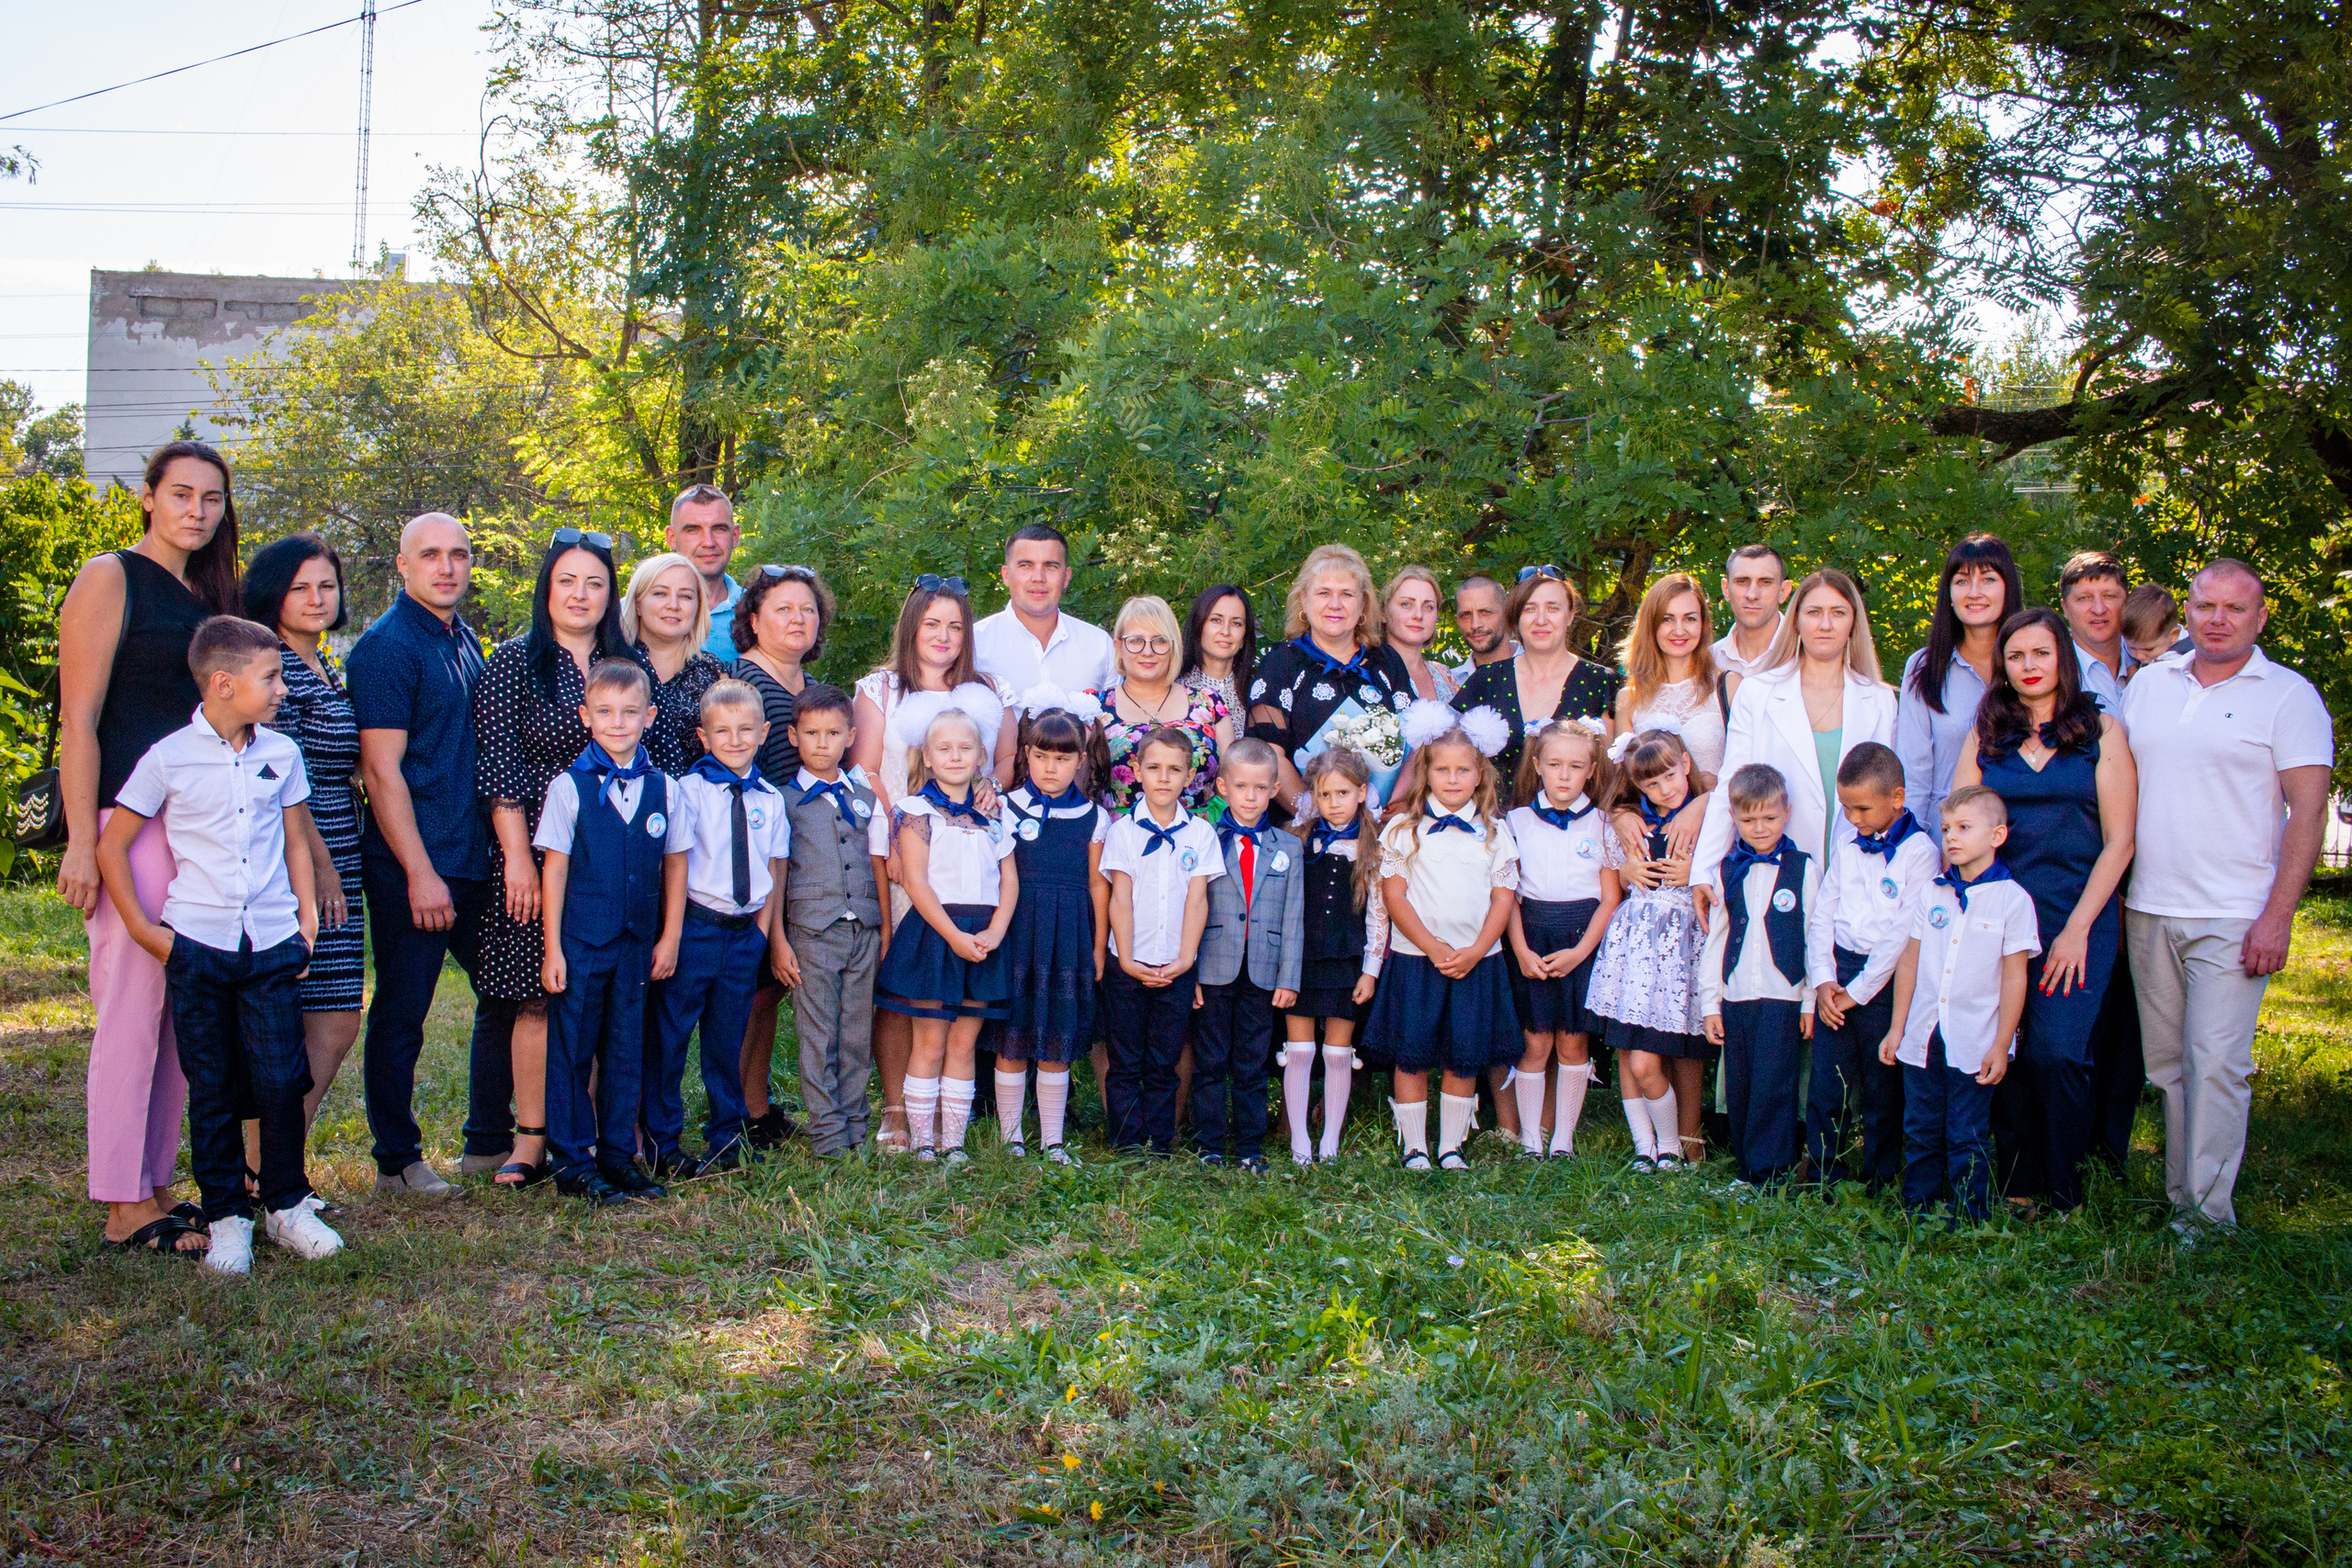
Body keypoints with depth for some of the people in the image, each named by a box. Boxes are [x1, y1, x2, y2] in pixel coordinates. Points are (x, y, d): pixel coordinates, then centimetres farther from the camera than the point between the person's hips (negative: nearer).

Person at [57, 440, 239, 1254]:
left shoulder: (208, 595, 16)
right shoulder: (110, 578, -5)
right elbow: (79, 720, -10)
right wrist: (81, 841, -16)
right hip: (128, 822, -8)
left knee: (185, 1015, 11)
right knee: (132, 1011, -4)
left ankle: (153, 1186, 21)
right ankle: (124, 1208, 4)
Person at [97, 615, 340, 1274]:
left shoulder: (281, 755, 7)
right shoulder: (169, 759, -3)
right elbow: (111, 845, 3)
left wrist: (308, 917, 9)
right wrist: (141, 927, -1)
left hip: (272, 942, 2)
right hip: (197, 944, -2)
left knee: (281, 1081, -3)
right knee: (211, 1090, 5)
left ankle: (286, 1205, 14)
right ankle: (227, 1217, 15)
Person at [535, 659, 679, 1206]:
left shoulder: (663, 789, 3)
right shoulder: (569, 787, -5)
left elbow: (675, 864, 9)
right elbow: (554, 868, -4)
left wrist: (670, 938, 6)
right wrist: (551, 948, -7)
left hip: (637, 944, 3)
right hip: (579, 941, -3)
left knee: (626, 1053, 10)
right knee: (570, 1052, 4)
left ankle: (619, 1155, 22)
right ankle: (573, 1162, 14)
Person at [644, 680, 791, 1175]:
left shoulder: (770, 799, 8)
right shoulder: (688, 791, -5)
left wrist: (761, 931, 5)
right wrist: (673, 934, -10)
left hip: (746, 933, 4)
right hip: (695, 926, -4)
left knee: (728, 1041, 13)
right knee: (669, 1037, 1)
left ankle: (726, 1139, 26)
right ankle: (662, 1145, 13)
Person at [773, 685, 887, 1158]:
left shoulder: (864, 797, 13)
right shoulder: (784, 799, 1)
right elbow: (773, 874, -1)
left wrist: (886, 927, 12)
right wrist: (778, 941, -6)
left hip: (864, 930, 3)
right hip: (812, 931, -3)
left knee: (858, 1033, 7)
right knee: (819, 1035, 1)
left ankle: (854, 1121, 16)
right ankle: (826, 1129, 8)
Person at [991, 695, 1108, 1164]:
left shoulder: (1094, 818, 6)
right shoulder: (1008, 809, 2)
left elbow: (1097, 884, 9)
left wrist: (1099, 947, 9)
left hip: (1069, 937, 1)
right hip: (1018, 932, -1)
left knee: (1058, 1042, 6)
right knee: (1012, 1037, 2)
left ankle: (1053, 1139, 15)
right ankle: (1010, 1134, 14)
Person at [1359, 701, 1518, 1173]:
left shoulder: (1494, 831, 7)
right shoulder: (1403, 828, 1)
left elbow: (1503, 896, 4)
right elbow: (1394, 894, -3)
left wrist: (1474, 952, -9)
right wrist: (1433, 947, -12)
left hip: (1475, 961, 2)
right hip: (1415, 957, -1)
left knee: (1464, 1058, 4)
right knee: (1411, 1056, 1)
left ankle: (1451, 1147, 16)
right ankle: (1414, 1146, 13)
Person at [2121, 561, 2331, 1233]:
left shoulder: (2288, 696, -2)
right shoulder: (2148, 684, 12)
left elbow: (2309, 809, -7)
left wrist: (2278, 915, -14)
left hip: (2234, 917, -5)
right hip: (2148, 911, 5)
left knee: (2215, 1063, -9)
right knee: (2167, 1065, 10)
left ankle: (2208, 1214, -4)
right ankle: (2177, 1199, 19)